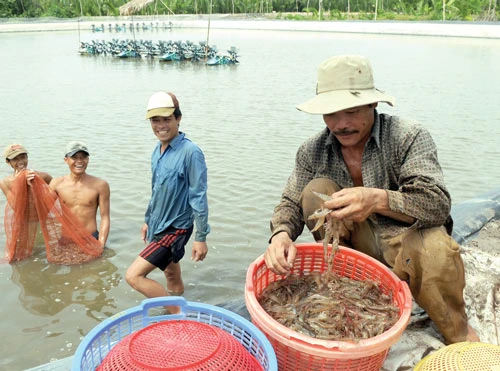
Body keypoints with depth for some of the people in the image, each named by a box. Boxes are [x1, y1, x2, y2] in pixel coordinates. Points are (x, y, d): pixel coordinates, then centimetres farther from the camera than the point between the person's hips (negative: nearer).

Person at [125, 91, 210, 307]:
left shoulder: (190, 152, -21)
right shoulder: (157, 151, 4)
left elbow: (199, 198, -19)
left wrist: (201, 238, -17)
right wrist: (148, 220, 22)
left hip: (175, 228, -8)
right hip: (158, 225, 8)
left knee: (133, 276, -11)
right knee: (172, 276, 19)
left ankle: (177, 313, 2)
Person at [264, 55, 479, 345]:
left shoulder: (409, 137, -17)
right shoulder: (313, 151, -6)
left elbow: (438, 203, -28)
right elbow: (291, 203, -5)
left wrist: (378, 200, -47)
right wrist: (282, 234, -30)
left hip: (404, 242, -2)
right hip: (357, 245, 3)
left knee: (433, 250, -37)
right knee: (316, 190, -20)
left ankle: (459, 331, -5)